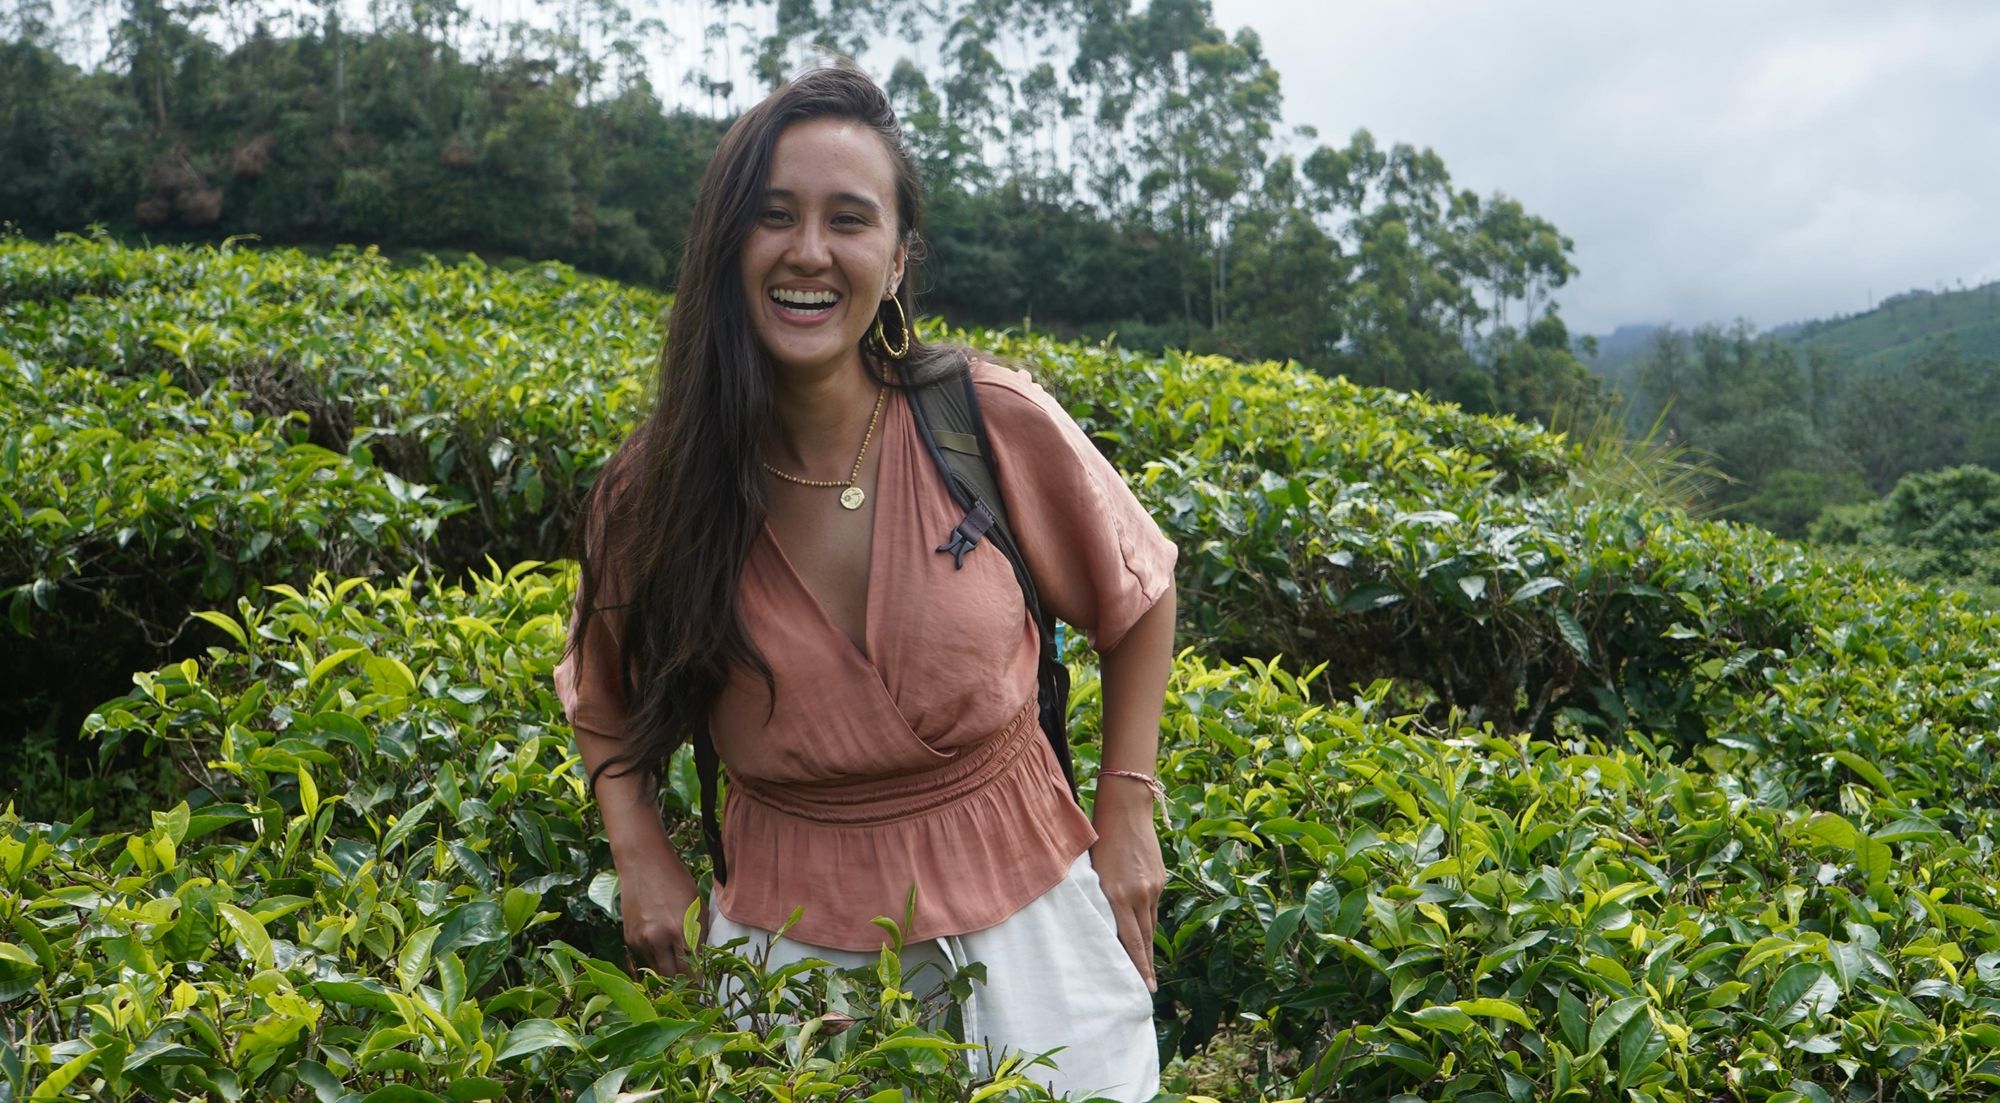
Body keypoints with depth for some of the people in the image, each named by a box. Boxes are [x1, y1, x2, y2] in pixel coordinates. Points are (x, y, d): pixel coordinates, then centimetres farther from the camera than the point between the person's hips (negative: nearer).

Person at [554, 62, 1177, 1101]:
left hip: (1023, 893, 0)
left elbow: (1136, 595, 4)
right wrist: (641, 854, -5)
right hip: (787, 928, 1)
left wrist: (1127, 812, 2)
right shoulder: (650, 492, -9)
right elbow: (604, 705, 10)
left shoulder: (995, 422, -14)